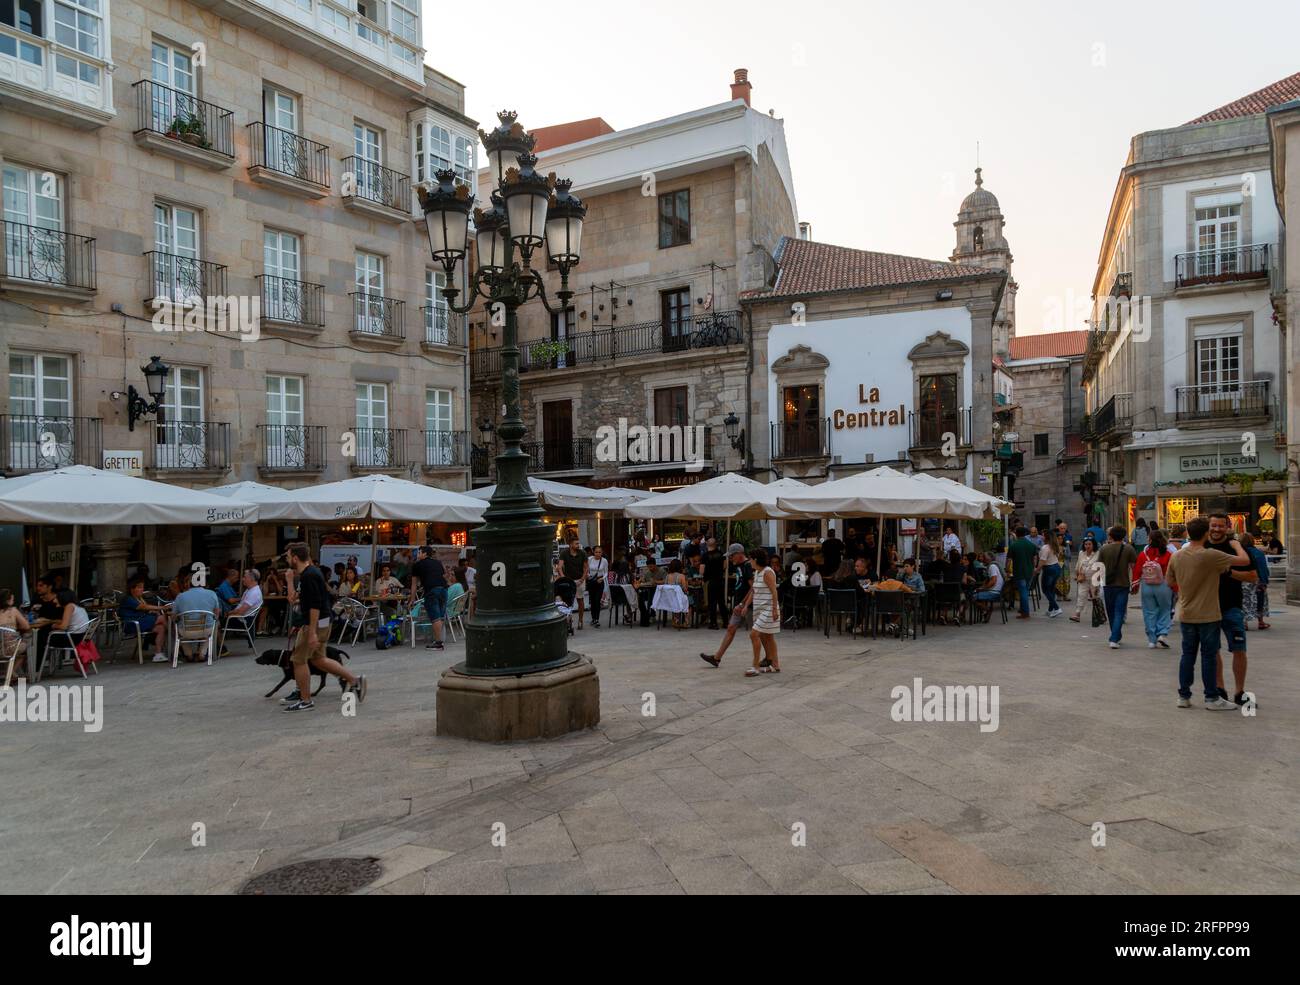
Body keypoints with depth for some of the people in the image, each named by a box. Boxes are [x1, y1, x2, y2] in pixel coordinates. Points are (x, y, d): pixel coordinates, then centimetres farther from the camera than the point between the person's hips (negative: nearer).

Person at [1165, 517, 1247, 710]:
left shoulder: (1176, 557, 0)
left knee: (1188, 655, 11)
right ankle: (1212, 698, 12)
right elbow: (1245, 560, -11)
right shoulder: (1211, 556, -17)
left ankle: (1184, 696, 16)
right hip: (1208, 615, -5)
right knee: (1209, 656, 4)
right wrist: (1236, 544, 5)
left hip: (1186, 615, 5)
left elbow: (1170, 581, 11)